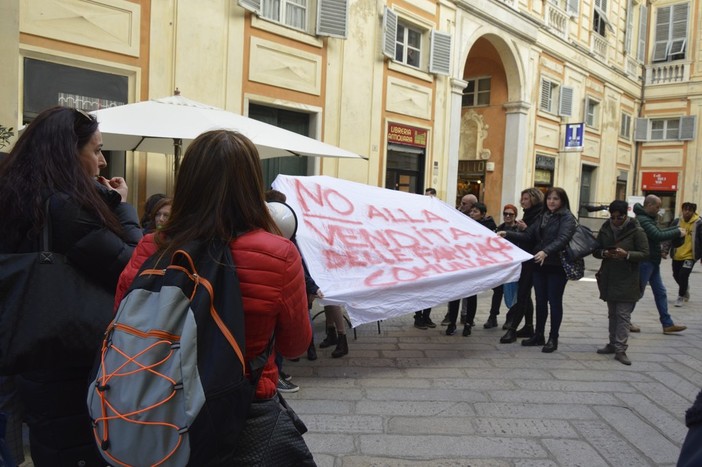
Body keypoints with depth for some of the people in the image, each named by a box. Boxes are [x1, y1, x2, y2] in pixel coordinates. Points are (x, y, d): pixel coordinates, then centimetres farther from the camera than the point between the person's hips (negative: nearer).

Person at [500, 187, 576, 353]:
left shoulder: (567, 218, -8)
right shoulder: (543, 216, 11)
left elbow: (562, 239, -23)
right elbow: (528, 234, 7)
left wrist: (546, 252, -38)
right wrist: (508, 234, -5)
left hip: (557, 266, -6)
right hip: (540, 264, 6)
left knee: (554, 301, 3)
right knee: (540, 301, 13)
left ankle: (553, 339, 14)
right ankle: (538, 335, 24)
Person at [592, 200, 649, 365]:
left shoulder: (636, 231, -6)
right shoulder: (605, 229, 7)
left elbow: (644, 253, -7)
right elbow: (595, 251, 10)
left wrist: (627, 254, -24)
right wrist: (604, 253, -12)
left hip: (627, 281, -5)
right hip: (608, 279, 5)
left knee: (623, 315, -5)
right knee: (612, 313, 14)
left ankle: (620, 349, -3)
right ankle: (613, 344, 24)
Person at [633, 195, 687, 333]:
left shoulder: (648, 219, 15)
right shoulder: (642, 220, -20)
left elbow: (659, 232, 22)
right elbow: (658, 236, -28)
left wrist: (677, 229, 11)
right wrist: (678, 233, -17)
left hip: (652, 263, 11)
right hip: (645, 263, -11)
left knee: (660, 293, 11)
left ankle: (667, 324, 16)